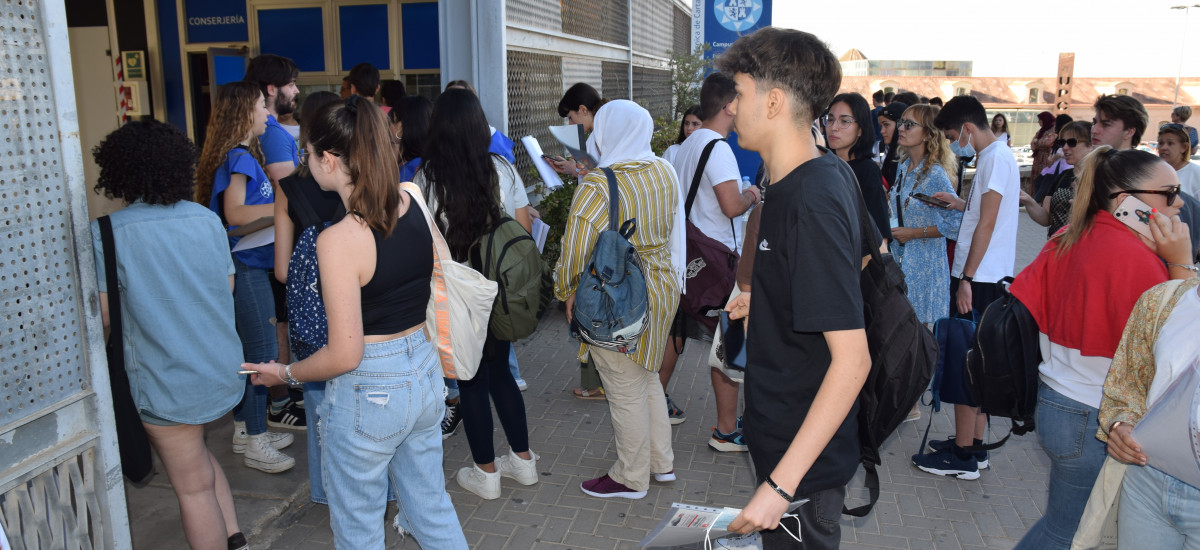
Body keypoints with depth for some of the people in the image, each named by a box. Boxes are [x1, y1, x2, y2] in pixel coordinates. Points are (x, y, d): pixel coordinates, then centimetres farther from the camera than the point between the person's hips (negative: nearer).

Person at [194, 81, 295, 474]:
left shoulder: (244, 156, 14)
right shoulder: (238, 158, -15)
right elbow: (234, 213, -25)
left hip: (247, 265, 10)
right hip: (245, 266, -10)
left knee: (247, 349, 17)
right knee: (262, 352, -4)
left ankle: (245, 429, 29)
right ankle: (255, 442, 6)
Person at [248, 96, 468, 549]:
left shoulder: (339, 240, -23)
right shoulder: (413, 205, -3)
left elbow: (344, 355, -19)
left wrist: (286, 374, -2)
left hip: (368, 392, -7)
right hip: (425, 373, 7)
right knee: (432, 505, 23)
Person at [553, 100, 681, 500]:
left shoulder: (597, 187, -22)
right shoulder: (664, 172, 2)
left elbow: (576, 249, -21)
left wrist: (568, 291, -4)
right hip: (662, 286, 8)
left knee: (626, 392, 7)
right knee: (647, 378, 23)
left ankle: (631, 478, 23)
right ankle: (662, 462, 36)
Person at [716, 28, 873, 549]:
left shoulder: (812, 202, -28)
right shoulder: (831, 170, 1)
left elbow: (852, 360, -30)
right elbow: (865, 253, 18)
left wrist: (781, 483, -31)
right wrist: (766, 299, 17)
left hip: (805, 462, -9)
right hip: (783, 433, 9)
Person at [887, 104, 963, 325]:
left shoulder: (935, 174, -16)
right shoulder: (903, 167, 7)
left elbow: (957, 222, -19)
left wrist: (914, 233, -16)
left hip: (926, 262, -7)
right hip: (901, 257, 7)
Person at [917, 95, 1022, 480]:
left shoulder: (997, 157, -13)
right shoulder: (996, 156, 16)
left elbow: (987, 223, -19)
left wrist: (966, 279, -20)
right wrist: (960, 204, 15)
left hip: (979, 278, -10)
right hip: (984, 277, 10)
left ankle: (963, 456, 4)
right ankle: (974, 446, 23)